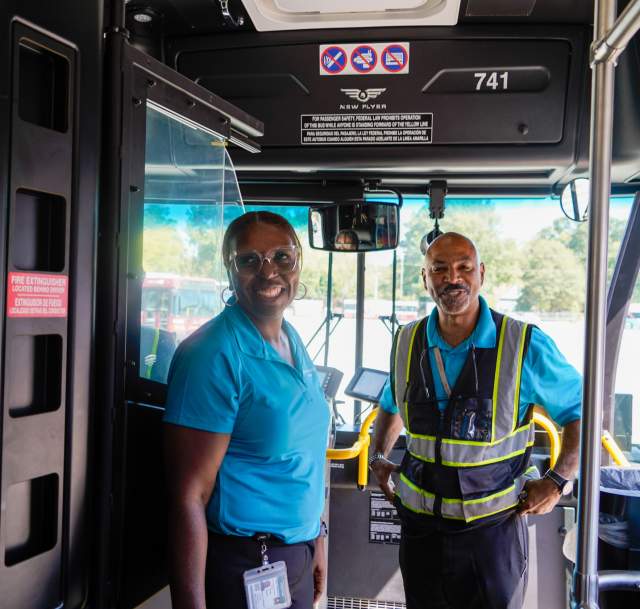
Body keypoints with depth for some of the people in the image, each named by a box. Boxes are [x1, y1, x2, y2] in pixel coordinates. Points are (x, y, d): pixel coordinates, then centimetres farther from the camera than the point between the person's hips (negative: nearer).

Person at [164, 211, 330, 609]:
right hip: (242, 566, -7)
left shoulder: (293, 342, 4)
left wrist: (315, 539, 15)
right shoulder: (215, 355, -20)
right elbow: (188, 497, -21)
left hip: (297, 557, 7)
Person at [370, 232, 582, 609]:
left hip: (494, 525, -3)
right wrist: (379, 457, 8)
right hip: (421, 524, 3)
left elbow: (581, 409, -1)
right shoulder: (407, 343, 0)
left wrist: (558, 481, -8)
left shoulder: (526, 346, -12)